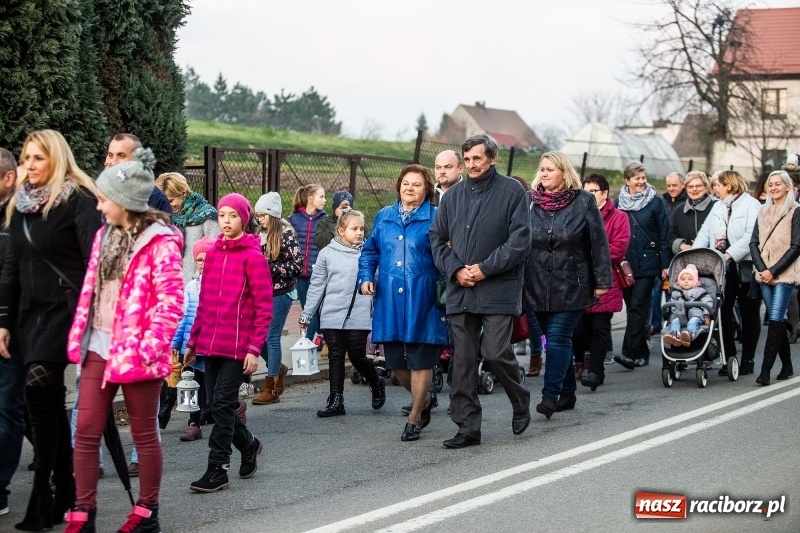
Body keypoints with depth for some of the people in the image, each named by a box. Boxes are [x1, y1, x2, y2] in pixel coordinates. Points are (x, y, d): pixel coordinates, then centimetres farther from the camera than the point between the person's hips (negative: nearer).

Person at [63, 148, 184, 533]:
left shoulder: (160, 242, -13)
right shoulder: (105, 235, 11)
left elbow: (171, 299, -17)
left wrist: (150, 346, -20)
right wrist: (79, 335, 12)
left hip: (135, 351, -7)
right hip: (98, 346, 7)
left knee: (144, 433, 7)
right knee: (86, 431, 6)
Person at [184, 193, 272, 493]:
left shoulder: (253, 256, -7)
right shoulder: (213, 254, 11)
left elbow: (264, 307, -9)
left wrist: (255, 348, -14)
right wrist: (193, 341, 15)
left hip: (238, 345, -6)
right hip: (210, 344, 6)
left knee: (222, 404, -7)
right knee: (215, 404, 10)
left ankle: (217, 469, 0)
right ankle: (248, 445, 33)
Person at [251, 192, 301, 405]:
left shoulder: (285, 235, -10)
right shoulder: (259, 235, 9)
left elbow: (297, 265, -15)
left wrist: (270, 268, -19)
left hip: (280, 293, -7)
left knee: (271, 337, -3)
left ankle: (271, 389, 5)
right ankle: (278, 368, 29)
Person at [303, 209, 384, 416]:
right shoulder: (327, 253, 4)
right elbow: (317, 286, 8)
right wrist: (306, 313, 8)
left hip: (359, 317, -1)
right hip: (332, 316, 2)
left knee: (358, 357, 1)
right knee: (335, 358, 5)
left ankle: (377, 385, 29)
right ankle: (336, 401, 11)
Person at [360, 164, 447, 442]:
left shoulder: (435, 218, -1)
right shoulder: (383, 217, 12)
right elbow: (370, 252, 21)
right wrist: (366, 277, 5)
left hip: (421, 301, -4)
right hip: (389, 302, 4)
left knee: (420, 360, 1)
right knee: (395, 361, 9)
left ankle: (414, 418, 14)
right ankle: (425, 398, 35)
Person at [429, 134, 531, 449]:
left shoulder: (512, 192, -2)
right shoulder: (453, 195, 12)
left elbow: (520, 240, -8)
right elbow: (437, 238, 13)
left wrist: (485, 269, -12)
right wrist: (455, 269, -4)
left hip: (498, 290, -4)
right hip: (460, 290, 5)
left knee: (497, 354, -9)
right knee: (464, 360, 4)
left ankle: (521, 403, 19)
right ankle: (467, 427, 10)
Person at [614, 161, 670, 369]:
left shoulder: (655, 202, 1)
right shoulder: (618, 204, 8)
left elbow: (664, 235, -1)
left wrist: (665, 264, -6)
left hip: (647, 263, -4)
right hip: (625, 264, 4)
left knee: (637, 307, -11)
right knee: (632, 308, 8)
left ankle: (630, 353, -16)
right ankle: (641, 353, 17)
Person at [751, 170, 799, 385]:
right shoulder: (763, 211, 13)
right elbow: (754, 243, 9)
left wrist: (774, 271, -12)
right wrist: (762, 269, -6)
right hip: (764, 274, 5)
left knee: (775, 319, -13)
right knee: (777, 320, 8)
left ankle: (765, 370, -18)